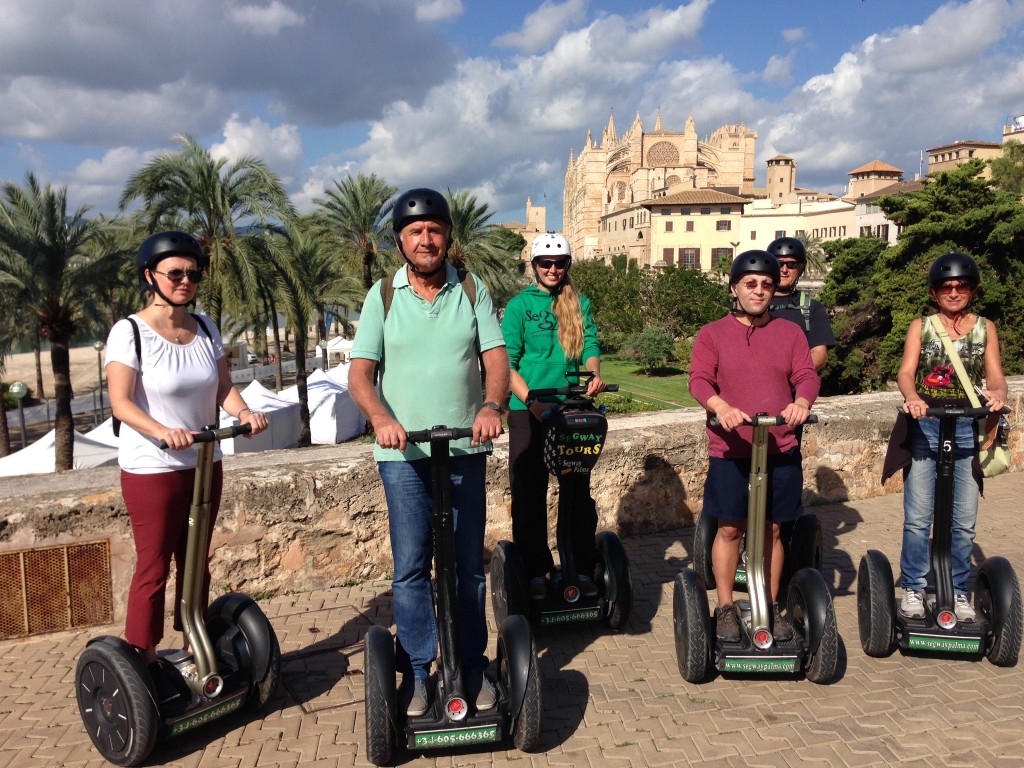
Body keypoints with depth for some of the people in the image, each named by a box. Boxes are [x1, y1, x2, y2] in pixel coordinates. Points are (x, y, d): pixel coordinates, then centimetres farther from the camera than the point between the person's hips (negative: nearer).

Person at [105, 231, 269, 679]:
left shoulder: (205, 329, 5)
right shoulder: (130, 332, -12)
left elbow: (222, 387, 1)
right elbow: (121, 402, -19)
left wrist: (244, 412, -20)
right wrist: (162, 431, -36)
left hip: (205, 465, 6)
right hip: (151, 470, -6)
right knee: (154, 569, 1)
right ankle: (144, 664, 13)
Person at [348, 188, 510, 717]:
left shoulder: (472, 291, 4)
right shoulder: (383, 295, 2)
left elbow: (496, 359, -3)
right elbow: (359, 372, -3)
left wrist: (492, 405, -24)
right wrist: (381, 418, -23)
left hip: (466, 450, 1)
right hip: (403, 454, -1)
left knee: (469, 565, 10)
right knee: (410, 568, 4)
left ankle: (473, 667, 25)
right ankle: (416, 672, 19)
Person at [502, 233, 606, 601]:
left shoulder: (580, 304, 10)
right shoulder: (520, 305, 0)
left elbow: (590, 347, 3)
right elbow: (507, 362, -6)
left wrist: (595, 374, -19)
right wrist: (531, 399, -19)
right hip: (528, 410, -2)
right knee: (529, 494, 2)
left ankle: (583, 570, 16)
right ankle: (536, 571, 14)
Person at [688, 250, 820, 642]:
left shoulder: (790, 333, 10)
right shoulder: (711, 335, 3)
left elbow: (807, 375, -3)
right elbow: (699, 379, -10)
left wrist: (801, 401, -25)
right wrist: (720, 405, -31)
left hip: (781, 450, 2)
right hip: (730, 449, -2)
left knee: (772, 528, 10)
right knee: (729, 528, 5)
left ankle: (772, 607, 24)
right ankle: (725, 608, 18)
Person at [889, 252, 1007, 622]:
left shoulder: (985, 328, 12)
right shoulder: (921, 327, 7)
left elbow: (995, 375, 4)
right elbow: (906, 371, -6)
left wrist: (997, 393, -20)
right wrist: (911, 397, -28)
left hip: (967, 429, 1)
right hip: (925, 426, -1)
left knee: (964, 521, 4)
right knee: (918, 518, -1)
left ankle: (958, 591, 19)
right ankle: (913, 588, 12)